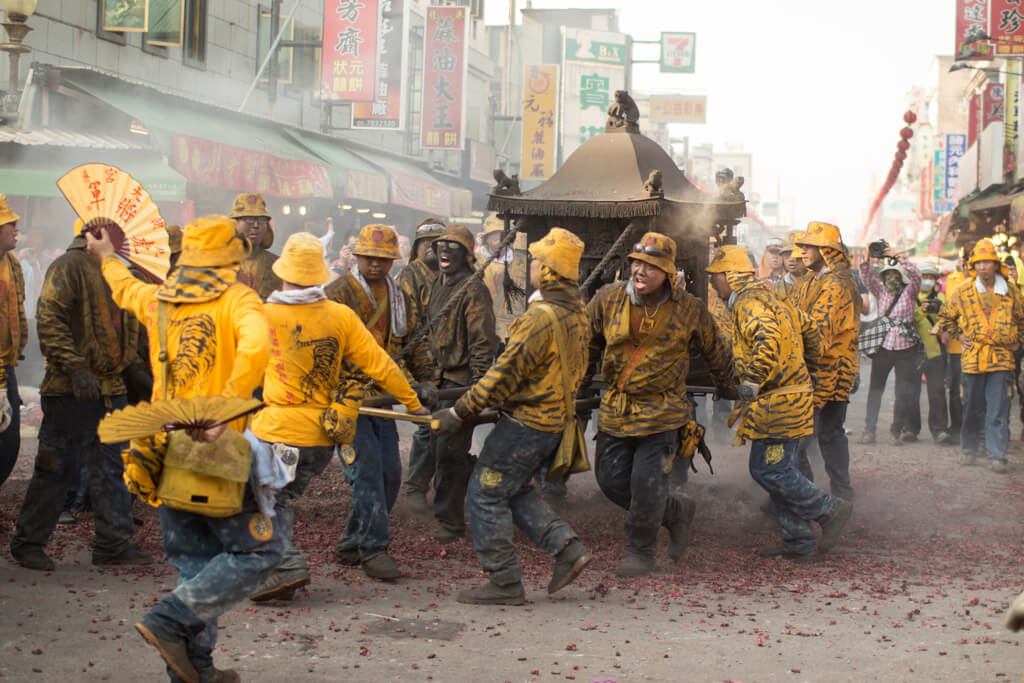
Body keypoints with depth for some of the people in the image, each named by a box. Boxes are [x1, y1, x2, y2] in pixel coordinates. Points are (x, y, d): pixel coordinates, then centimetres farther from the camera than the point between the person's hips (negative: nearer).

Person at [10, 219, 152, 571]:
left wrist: (136, 369, 19)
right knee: (57, 468, -2)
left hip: (111, 388, 8)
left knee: (111, 467, 10)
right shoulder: (69, 267, -10)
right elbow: (49, 321, -18)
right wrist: (75, 369, -24)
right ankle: (27, 543, 10)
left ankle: (113, 542, 17)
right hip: (72, 392, -8)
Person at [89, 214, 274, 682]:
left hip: (168, 452, 7)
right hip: (216, 452, -7)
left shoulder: (157, 301, 10)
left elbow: (125, 288, 34)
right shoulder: (237, 300, -8)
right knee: (257, 550, 0)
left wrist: (107, 257, 55)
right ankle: (172, 621, -11)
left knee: (194, 563, 16)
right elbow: (255, 346, -29)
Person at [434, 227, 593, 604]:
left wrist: (460, 411, -16)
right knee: (513, 491, 22)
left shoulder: (542, 317, -22)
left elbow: (505, 373, -22)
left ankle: (505, 583, 4)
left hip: (527, 422, -9)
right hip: (555, 419, 9)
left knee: (486, 492, 1)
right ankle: (568, 547, 10)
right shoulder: (577, 315, 8)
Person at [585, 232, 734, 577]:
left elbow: (715, 353, 12)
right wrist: (577, 382, 21)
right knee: (611, 480, 5)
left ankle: (641, 553, 14)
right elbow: (587, 342, 14)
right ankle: (677, 512, 28)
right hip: (615, 409, 4)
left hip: (661, 414, -4)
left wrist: (732, 386, 24)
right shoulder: (608, 299, -3)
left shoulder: (689, 310, -6)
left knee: (646, 482, -7)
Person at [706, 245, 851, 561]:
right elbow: (809, 330, 25)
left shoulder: (748, 304, -14)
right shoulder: (768, 299, 17)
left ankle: (831, 510, 2)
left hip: (776, 402, -10)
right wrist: (805, 365, 32)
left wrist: (752, 381, -35)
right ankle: (798, 542, 17)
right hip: (788, 399, 10)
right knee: (779, 469, 13)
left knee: (769, 470, -7)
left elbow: (769, 340, -33)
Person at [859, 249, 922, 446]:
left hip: (906, 348, -2)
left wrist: (899, 257, -22)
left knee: (903, 392, 0)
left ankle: (897, 430, 7)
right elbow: (866, 278, -1)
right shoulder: (881, 291, 10)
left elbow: (916, 275, -13)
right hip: (883, 346, 2)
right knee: (875, 389, 0)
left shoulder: (909, 291, 3)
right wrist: (867, 258, -17)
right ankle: (869, 430, 2)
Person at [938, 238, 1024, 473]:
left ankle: (997, 455, -3)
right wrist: (959, 336, 10)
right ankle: (969, 450, 21)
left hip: (1001, 357, -1)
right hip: (973, 357, 1)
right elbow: (946, 316, 17)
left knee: (998, 409, -6)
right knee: (972, 407, 8)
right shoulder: (963, 291, 2)